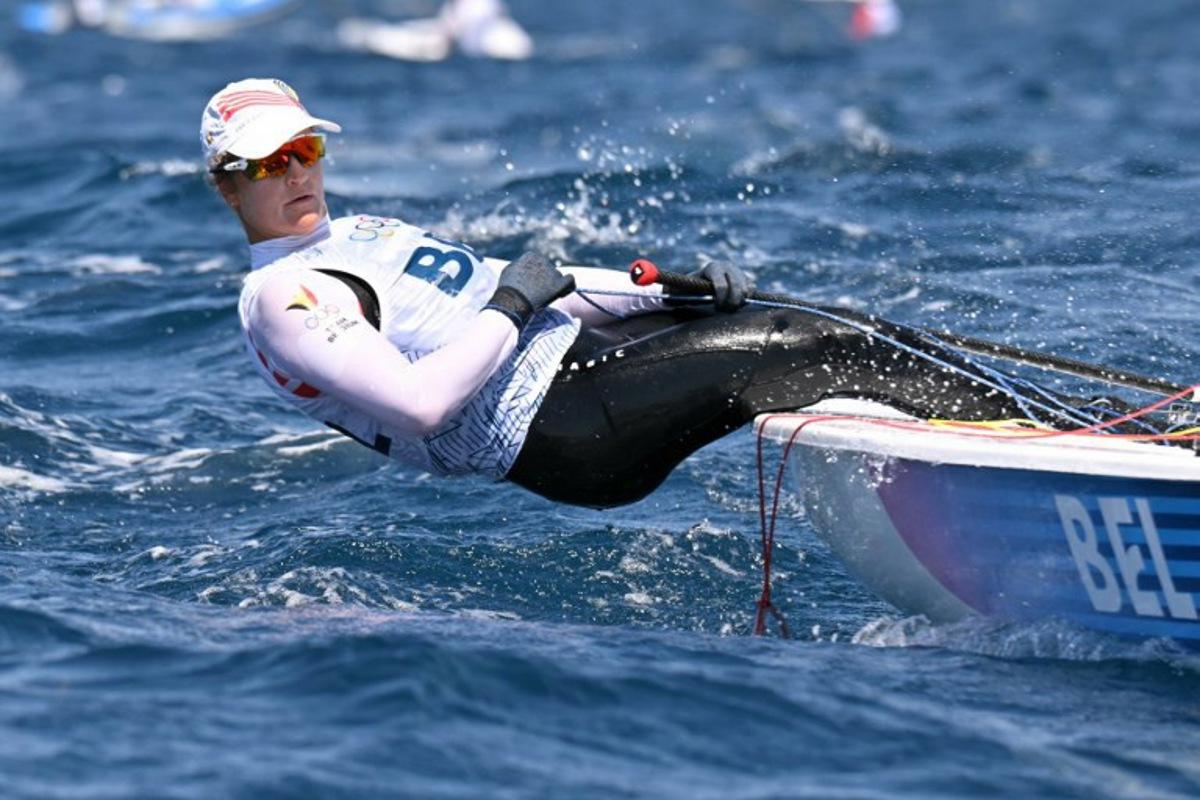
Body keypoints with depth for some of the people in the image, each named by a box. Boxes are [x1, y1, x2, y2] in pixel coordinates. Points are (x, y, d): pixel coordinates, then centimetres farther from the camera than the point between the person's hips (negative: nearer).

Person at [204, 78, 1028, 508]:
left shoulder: (363, 234, 22)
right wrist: (513, 309, -10)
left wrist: (672, 290, 7)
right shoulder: (281, 297, -6)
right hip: (555, 429, -9)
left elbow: (536, 291, 20)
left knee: (815, 331, -7)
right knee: (811, 355, -17)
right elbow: (420, 405, -19)